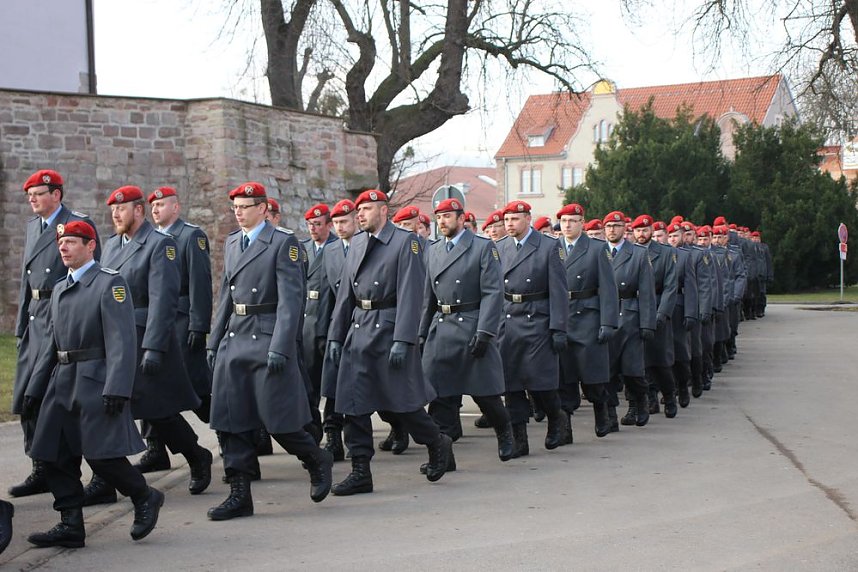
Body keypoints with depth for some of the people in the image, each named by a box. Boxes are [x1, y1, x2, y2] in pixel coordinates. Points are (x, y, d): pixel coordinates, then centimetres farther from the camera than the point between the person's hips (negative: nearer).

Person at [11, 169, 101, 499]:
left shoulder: (79, 225, -7)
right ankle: (42, 470, 16)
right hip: (35, 318, 8)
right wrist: (21, 323, 15)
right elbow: (26, 277, 19)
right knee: (27, 397, 7)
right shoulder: (32, 226, 17)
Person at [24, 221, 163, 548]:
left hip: (95, 382, -8)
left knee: (101, 454, -11)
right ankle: (71, 526, 12)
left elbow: (122, 340, -14)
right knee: (54, 456, 4)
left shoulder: (111, 283, -6)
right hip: (62, 382, 8)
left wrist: (117, 388, -23)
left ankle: (145, 498, 12)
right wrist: (34, 388, 18)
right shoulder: (60, 290, 19)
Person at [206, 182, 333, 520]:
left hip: (268, 339, -7)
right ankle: (240, 494, 11)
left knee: (278, 419, -4)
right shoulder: (231, 242, 15)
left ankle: (318, 462, 23)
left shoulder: (283, 242, -7)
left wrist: (280, 348, -19)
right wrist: (214, 341, 14)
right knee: (230, 419, 4)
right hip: (234, 340, 7)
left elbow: (291, 299, -12)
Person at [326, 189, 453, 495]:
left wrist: (402, 340, -19)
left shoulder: (406, 241, -7)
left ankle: (438, 444, 27)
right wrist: (335, 335, 11)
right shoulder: (356, 243, 13)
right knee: (352, 403, 2)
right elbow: (345, 292, 15)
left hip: (389, 330, -6)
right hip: (359, 330, 6)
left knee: (402, 401, 2)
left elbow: (410, 294, -13)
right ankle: (360, 472, 9)